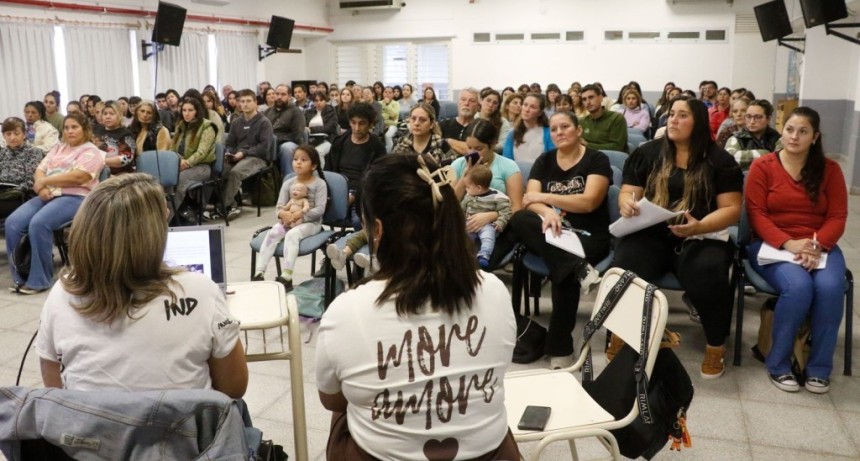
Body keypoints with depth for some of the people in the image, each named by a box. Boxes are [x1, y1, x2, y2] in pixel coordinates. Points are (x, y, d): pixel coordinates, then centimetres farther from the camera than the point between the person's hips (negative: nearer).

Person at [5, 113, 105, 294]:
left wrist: (45, 181, -9)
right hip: (48, 196, 7)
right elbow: (40, 170, 15)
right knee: (13, 222, -18)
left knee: (39, 223, -32)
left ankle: (39, 280, -22)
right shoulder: (58, 148, 25)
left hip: (75, 197, -7)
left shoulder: (91, 152, 2)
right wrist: (42, 187, -7)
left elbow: (77, 177, -15)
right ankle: (20, 275, -10)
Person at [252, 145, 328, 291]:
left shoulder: (319, 183, -4)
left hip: (310, 222, -4)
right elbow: (279, 206, 4)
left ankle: (286, 277, -37)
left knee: (292, 234, -34)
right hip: (288, 220, 4)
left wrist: (299, 215, -24)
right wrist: (283, 213, -21)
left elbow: (320, 209, -13)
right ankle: (259, 273, -27)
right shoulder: (288, 183, 9)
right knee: (271, 233, -24)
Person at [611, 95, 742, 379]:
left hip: (701, 238, -1)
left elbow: (732, 209, 0)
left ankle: (716, 345, -5)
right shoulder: (647, 153, 11)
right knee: (624, 268, -31)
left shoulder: (719, 160, 5)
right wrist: (626, 204, -15)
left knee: (708, 276, -33)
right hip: (650, 234, 1)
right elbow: (627, 193, 11)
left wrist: (698, 227, -19)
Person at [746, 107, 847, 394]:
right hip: (772, 245, -2)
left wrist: (816, 244, -18)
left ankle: (819, 368, -10)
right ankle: (778, 364, -12)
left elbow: (838, 217, 2)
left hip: (819, 246, 3)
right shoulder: (762, 166, 0)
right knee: (798, 287, -32)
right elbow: (756, 215, -6)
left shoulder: (830, 169, 7)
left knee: (830, 287, -29)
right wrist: (788, 243, -20)